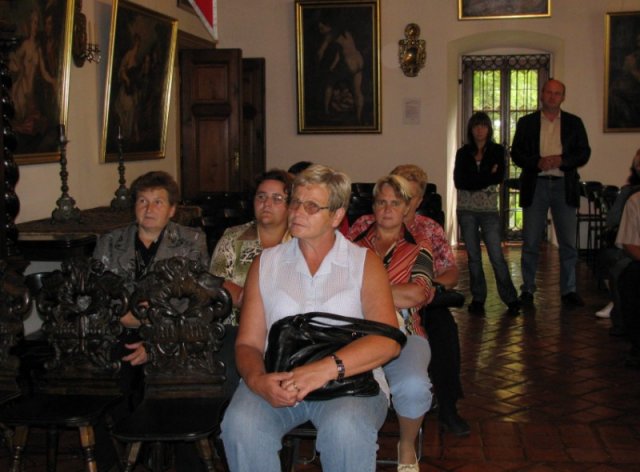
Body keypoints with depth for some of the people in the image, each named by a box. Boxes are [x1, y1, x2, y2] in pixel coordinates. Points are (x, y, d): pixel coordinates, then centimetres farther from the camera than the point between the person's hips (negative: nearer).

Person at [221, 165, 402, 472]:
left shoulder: (365, 263, 6)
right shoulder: (265, 264, 14)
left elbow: (387, 340, -8)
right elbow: (248, 343, 9)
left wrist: (327, 368, -24)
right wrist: (257, 380, -15)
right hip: (277, 380, 2)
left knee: (345, 429, -35)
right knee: (240, 423, -30)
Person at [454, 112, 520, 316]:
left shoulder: (497, 150, 4)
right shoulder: (463, 153, 7)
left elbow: (499, 177, -10)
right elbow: (459, 181, -6)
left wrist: (473, 181, -10)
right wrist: (487, 177, -9)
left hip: (489, 209, -2)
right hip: (466, 210, 2)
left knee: (496, 255, -7)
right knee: (473, 256, 5)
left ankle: (511, 299, 2)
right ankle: (478, 299, 13)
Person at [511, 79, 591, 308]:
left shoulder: (574, 123, 9)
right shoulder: (526, 122, 7)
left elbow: (584, 153, 3)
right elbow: (516, 153, 1)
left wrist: (561, 160, -14)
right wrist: (538, 162, -15)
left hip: (564, 186, 1)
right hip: (535, 185, -1)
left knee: (568, 243, 1)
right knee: (530, 243, 2)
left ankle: (569, 291, 10)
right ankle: (528, 290, 12)